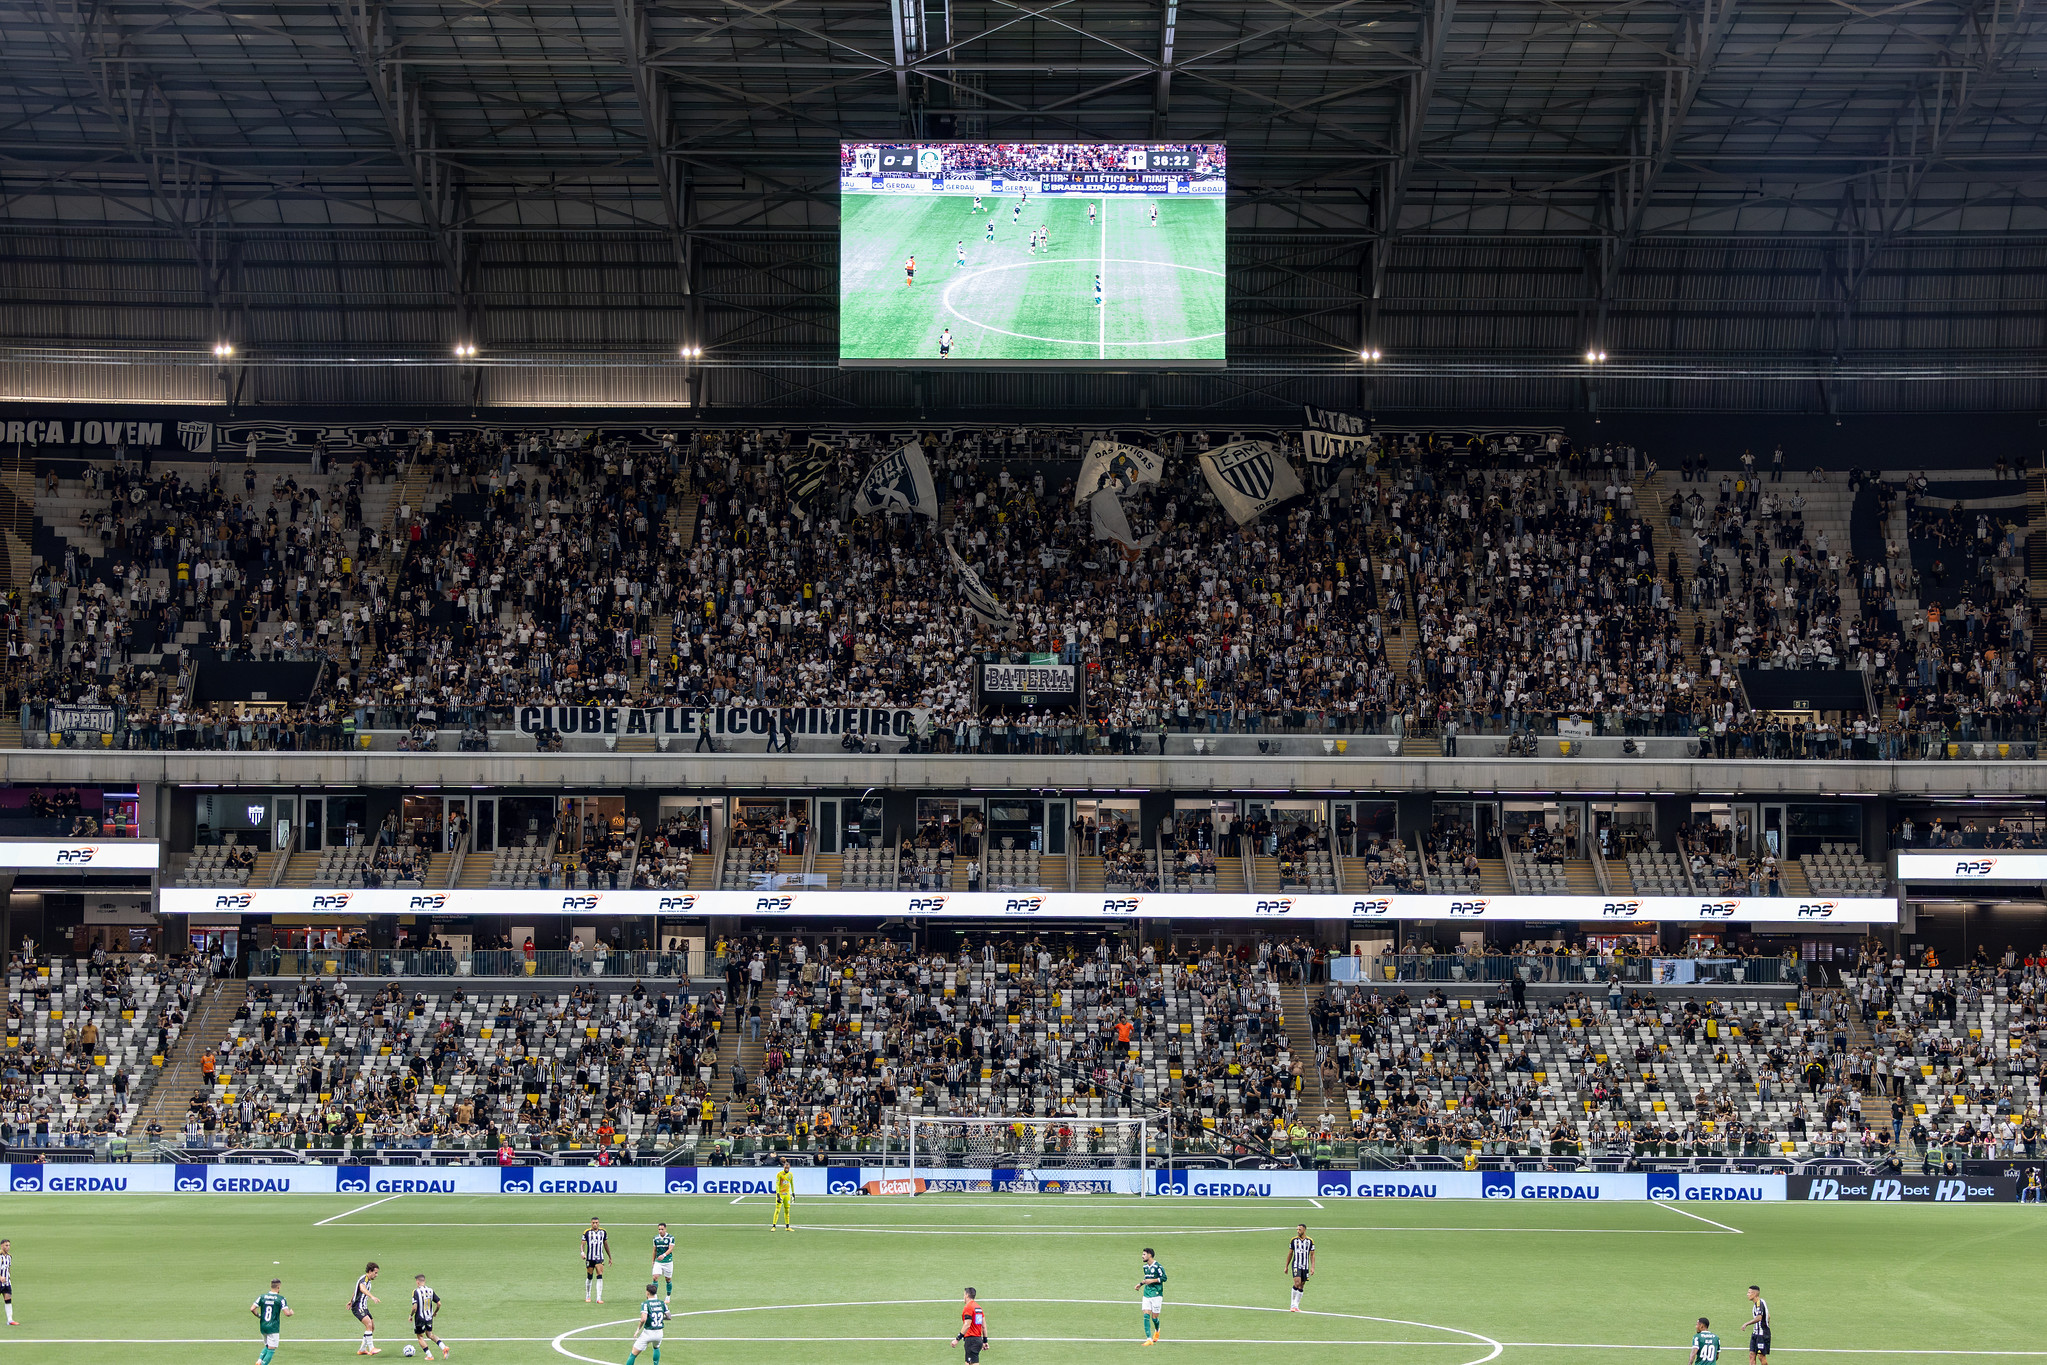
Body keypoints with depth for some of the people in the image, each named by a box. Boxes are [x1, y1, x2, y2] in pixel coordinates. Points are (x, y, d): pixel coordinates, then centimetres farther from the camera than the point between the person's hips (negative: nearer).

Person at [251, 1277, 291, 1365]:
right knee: (271, 1350, 1)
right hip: (273, 1328, -5)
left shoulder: (262, 1297, 2)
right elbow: (287, 1313, -14)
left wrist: (258, 1316, 13)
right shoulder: (281, 1299, -9)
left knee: (267, 1347, 22)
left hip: (262, 1327, 5)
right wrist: (291, 1312, 9)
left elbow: (252, 1309, -4)